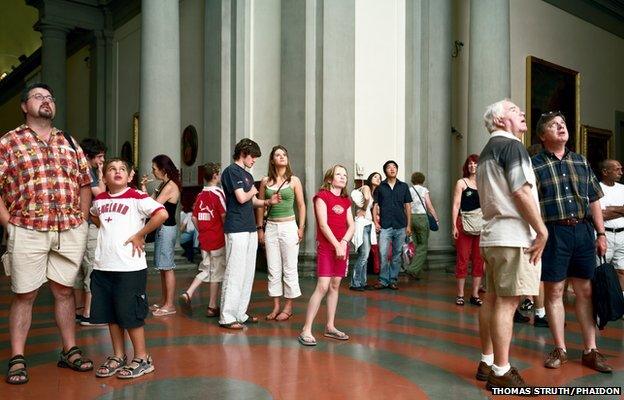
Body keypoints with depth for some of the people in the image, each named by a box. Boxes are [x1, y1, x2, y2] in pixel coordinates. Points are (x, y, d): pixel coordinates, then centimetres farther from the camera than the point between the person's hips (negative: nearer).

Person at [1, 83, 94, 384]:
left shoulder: (69, 143, 14)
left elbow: (85, 184, 15)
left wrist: (82, 221, 7)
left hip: (71, 232, 3)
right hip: (27, 231, -3)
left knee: (64, 290, 11)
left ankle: (70, 351, 22)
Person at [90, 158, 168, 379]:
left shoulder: (137, 197, -8)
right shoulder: (99, 200, 10)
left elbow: (162, 214, -21)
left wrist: (139, 235, -14)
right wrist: (105, 228, 13)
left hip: (130, 267, -6)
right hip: (103, 267, 6)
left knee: (130, 314, 0)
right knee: (110, 315, 14)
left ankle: (142, 359, 15)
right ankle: (118, 356, 29)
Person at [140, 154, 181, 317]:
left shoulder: (170, 186, -16)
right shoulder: (164, 184, 14)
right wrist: (143, 187, 6)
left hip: (167, 229, -10)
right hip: (162, 228, 10)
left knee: (167, 267, -5)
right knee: (163, 267, 14)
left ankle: (169, 305, 2)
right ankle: (164, 302, 23)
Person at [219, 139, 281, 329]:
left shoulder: (247, 175, 20)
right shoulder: (231, 171, -8)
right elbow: (241, 198, -18)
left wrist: (268, 201, 3)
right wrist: (252, 192, 2)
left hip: (250, 229, 9)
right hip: (236, 230, -9)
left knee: (248, 273, 11)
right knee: (234, 274, -7)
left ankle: (240, 314, 19)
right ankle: (227, 317, 0)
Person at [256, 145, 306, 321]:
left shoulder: (294, 180, 0)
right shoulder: (265, 181, 6)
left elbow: (301, 205, 3)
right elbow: (260, 206, 10)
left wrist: (301, 228, -3)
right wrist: (260, 228, 6)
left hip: (289, 226, -2)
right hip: (271, 227, 3)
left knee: (289, 268, 3)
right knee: (273, 269, 7)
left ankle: (288, 306, 14)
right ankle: (276, 306, 18)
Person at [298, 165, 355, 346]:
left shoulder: (346, 201, 14)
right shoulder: (322, 196, -4)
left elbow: (351, 226, 7)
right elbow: (323, 224, -12)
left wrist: (343, 242, -10)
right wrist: (336, 245, -16)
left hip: (342, 247, 6)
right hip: (326, 247, -6)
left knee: (335, 286, 10)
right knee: (322, 287, -13)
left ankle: (330, 327, 19)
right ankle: (306, 330, -9)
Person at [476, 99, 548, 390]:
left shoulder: (487, 151, 20)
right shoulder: (511, 145, -8)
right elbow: (521, 193, -16)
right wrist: (542, 231, -11)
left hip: (492, 234, 9)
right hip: (514, 236, -9)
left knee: (493, 298, 11)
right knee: (507, 302, -7)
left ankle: (487, 363, 18)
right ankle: (501, 373, -3)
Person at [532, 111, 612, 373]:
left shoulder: (581, 162, 14)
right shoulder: (534, 165, -1)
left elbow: (594, 200, 15)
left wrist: (601, 233, 10)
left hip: (583, 230, 4)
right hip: (553, 232, -4)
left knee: (585, 291, 8)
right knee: (554, 292, 3)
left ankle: (590, 351, 17)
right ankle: (560, 349, 15)